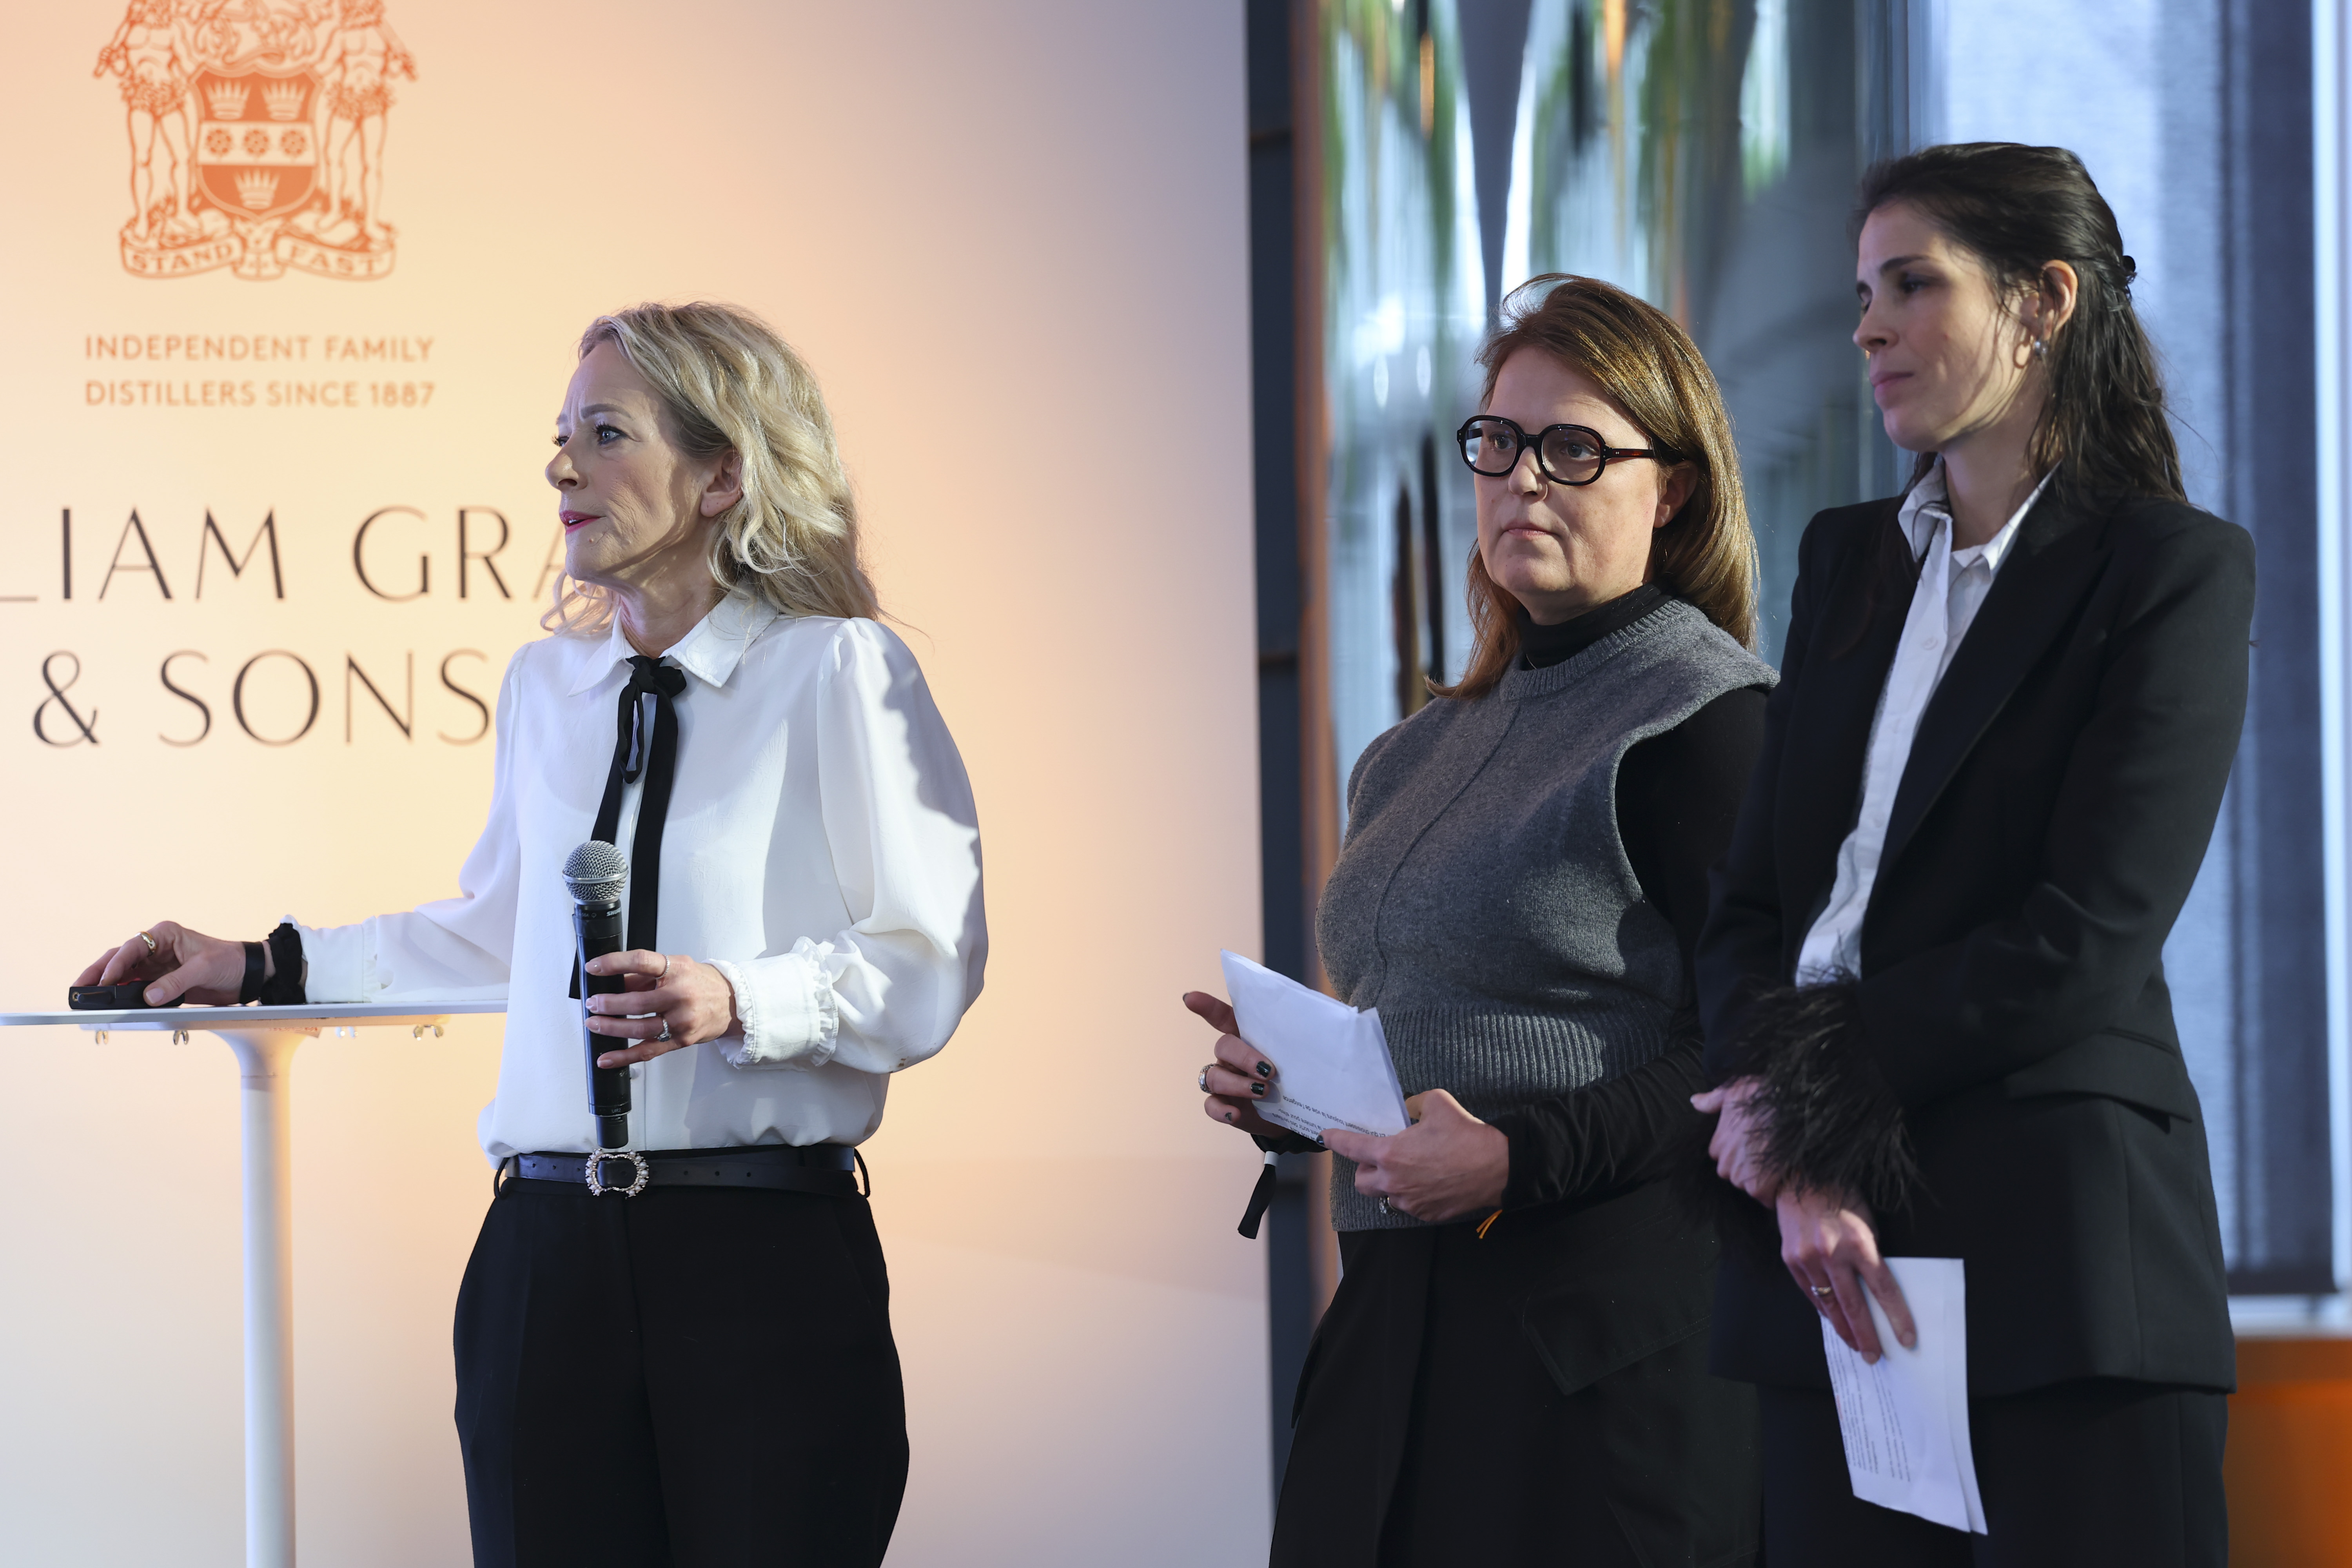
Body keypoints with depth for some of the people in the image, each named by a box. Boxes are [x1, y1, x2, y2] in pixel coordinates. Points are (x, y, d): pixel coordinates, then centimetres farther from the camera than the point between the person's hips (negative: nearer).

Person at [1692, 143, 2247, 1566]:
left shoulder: (2173, 569, -1)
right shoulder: (1851, 560, 18)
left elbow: (2085, 938, -11)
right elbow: (1754, 903, 9)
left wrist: (1810, 1097, -9)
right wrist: (1799, 1168, -8)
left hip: (2058, 1254, -5)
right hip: (1829, 1263, 5)